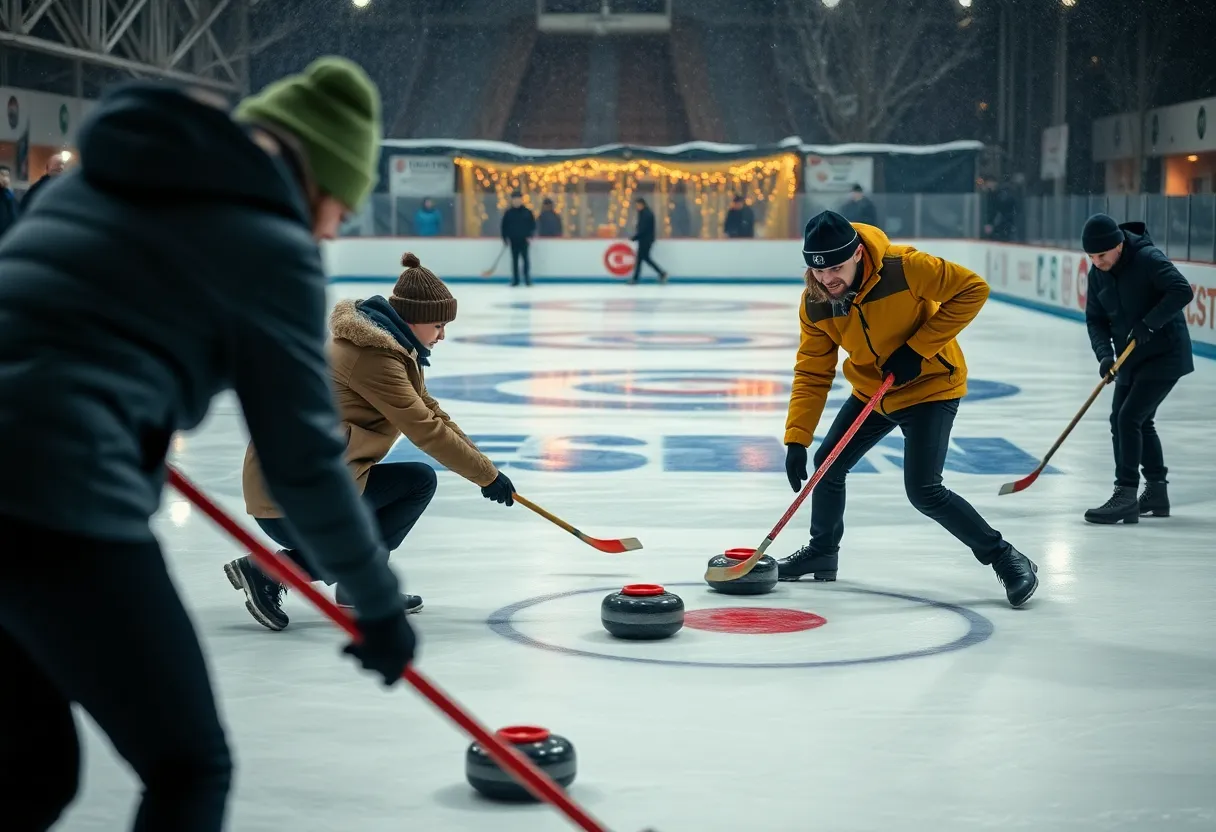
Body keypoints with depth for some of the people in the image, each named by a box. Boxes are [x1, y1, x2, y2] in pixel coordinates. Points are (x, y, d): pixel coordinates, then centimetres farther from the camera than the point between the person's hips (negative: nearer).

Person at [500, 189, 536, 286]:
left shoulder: (527, 212, 0)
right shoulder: (508, 213, 3)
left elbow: (533, 224, 1)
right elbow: (504, 226, 6)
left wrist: (530, 235, -8)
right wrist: (505, 238, 1)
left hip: (524, 239, -2)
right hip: (513, 240, 2)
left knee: (525, 259, -4)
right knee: (514, 260, 5)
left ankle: (527, 279, 0)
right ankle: (515, 279, 9)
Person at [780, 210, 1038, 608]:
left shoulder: (904, 268, -31)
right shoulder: (814, 304, -14)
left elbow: (972, 290, -24)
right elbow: (812, 374, -9)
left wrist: (918, 348, -26)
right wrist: (796, 438, -19)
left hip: (931, 385, -6)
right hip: (871, 390, 6)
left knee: (923, 491, -16)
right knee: (828, 464, 12)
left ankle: (1006, 559, -2)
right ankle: (822, 552, 36)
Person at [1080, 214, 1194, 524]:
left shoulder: (1148, 259, -21)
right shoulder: (1098, 274, 0)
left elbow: (1182, 291, -29)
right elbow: (1095, 319, 1)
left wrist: (1150, 323, -35)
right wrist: (1104, 354, -15)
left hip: (1165, 355, -8)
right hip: (1131, 358, 9)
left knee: (1129, 417, -15)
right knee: (1138, 420, 16)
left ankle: (1126, 496, -13)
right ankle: (1156, 491, 29)